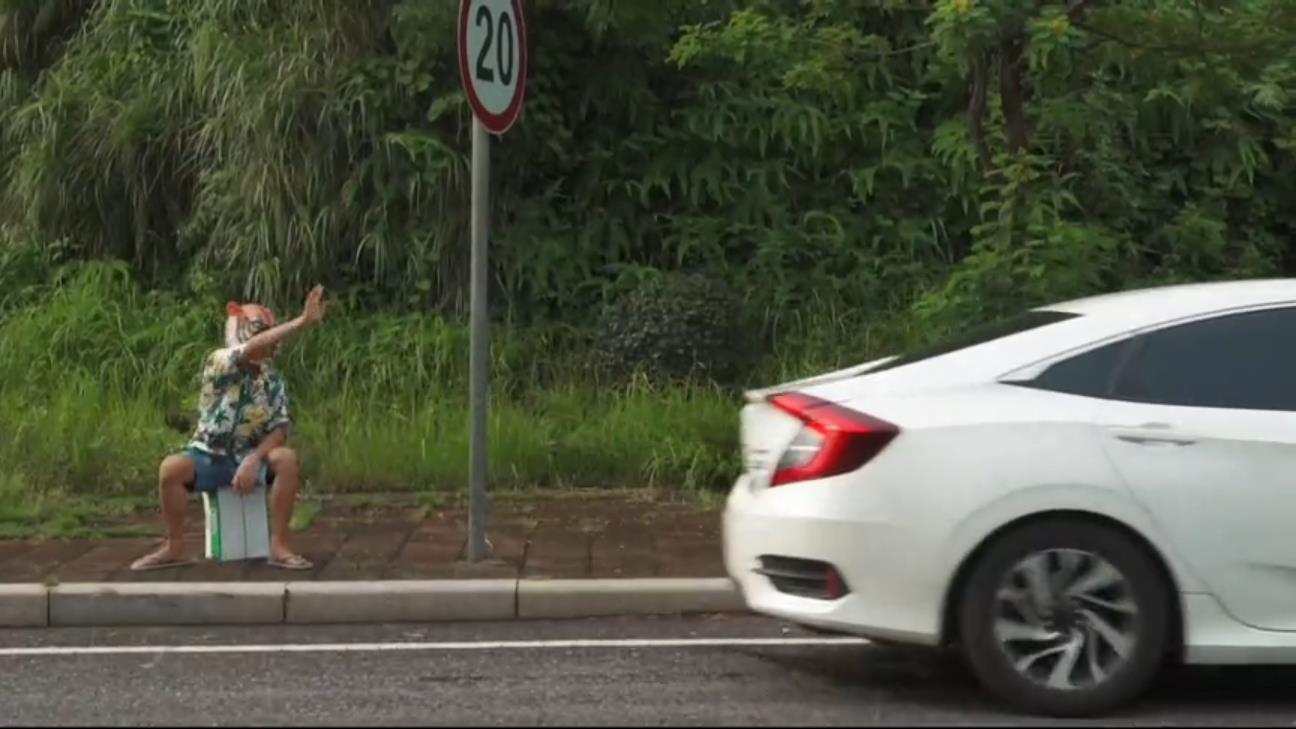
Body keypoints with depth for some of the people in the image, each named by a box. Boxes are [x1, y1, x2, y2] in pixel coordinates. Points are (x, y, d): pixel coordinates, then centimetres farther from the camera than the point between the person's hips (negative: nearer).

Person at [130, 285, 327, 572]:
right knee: (170, 468, -32)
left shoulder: (272, 380, 0)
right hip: (210, 456, -3)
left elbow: (280, 428, -6)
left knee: (287, 459, -28)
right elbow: (252, 349, -35)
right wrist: (302, 322, -43)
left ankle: (279, 546, -22)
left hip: (249, 456, 3)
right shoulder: (219, 363, -15)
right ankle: (175, 547, -13)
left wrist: (254, 460, -25)